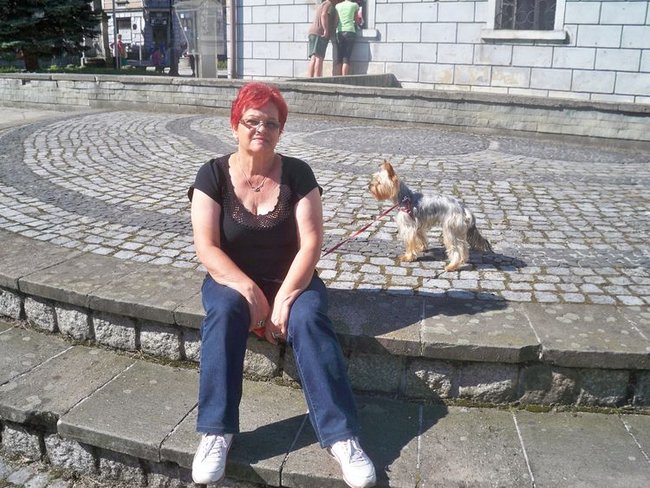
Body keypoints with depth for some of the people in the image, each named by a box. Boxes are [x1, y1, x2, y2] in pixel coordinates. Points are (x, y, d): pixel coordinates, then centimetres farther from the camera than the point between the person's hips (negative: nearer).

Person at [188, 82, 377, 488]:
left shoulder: (298, 173, -4)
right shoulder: (213, 174, -5)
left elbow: (312, 242, -11)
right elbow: (207, 248, -12)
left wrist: (285, 297, -23)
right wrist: (249, 291, -24)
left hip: (291, 280, 0)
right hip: (232, 280, 0)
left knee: (309, 318, -31)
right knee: (224, 313, -33)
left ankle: (342, 436, -29)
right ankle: (216, 432, -25)